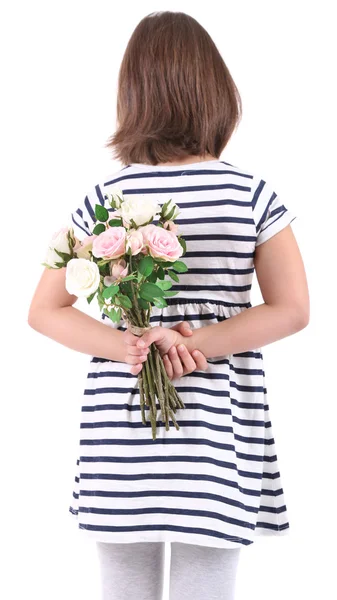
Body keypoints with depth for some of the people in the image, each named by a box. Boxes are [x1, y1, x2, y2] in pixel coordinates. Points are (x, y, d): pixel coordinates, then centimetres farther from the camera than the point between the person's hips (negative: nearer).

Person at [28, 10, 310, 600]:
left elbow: (44, 311, -2)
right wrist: (196, 345, -11)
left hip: (120, 434, 1)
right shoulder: (250, 193, -4)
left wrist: (130, 348, -11)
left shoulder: (104, 197, -2)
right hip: (216, 435, -1)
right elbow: (292, 310, -7)